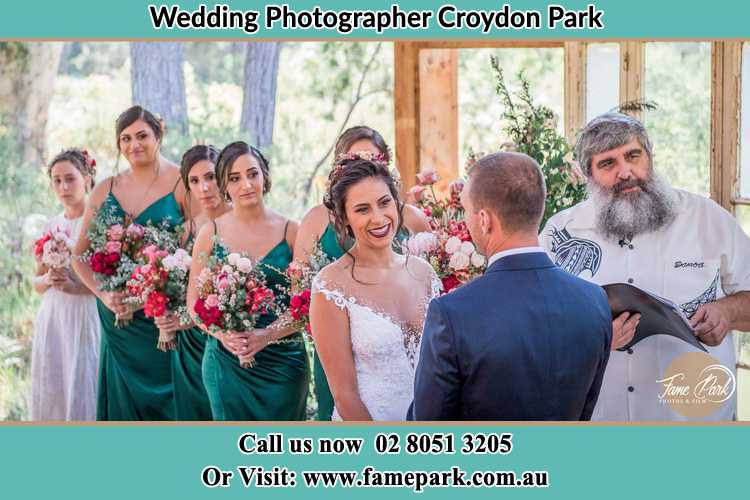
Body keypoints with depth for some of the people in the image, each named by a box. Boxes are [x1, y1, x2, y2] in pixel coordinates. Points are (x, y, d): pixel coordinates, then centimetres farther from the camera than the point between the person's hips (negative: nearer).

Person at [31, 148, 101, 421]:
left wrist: (76, 287, -19)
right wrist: (49, 280, -4)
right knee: (52, 391, 4)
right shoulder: (51, 226, 12)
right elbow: (37, 282, 18)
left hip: (87, 318, -5)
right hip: (53, 319, 5)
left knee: (84, 387, -6)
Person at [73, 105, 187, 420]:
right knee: (124, 397, 8)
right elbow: (80, 255, 12)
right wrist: (104, 294, -4)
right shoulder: (105, 190, 7)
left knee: (162, 392, 1)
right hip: (118, 311, 4)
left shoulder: (182, 184, -5)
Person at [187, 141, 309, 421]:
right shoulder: (211, 233, 3)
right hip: (226, 361, 1)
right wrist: (221, 333, -13)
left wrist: (268, 335, -16)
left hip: (282, 361, -1)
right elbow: (194, 301, 5)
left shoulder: (290, 231, 0)